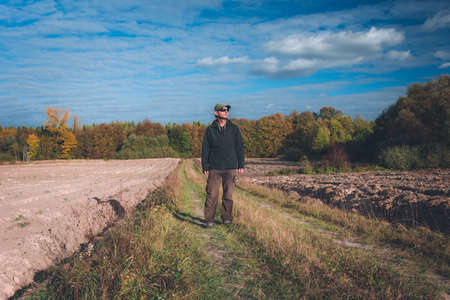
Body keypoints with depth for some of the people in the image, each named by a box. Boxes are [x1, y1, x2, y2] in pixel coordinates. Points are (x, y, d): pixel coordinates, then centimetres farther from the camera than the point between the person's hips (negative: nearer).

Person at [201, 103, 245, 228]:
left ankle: (227, 217, 17)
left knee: (228, 194, 4)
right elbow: (205, 149, 7)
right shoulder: (210, 130, 5)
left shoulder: (234, 129, 7)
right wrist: (205, 167, 1)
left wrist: (241, 165, 3)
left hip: (230, 167, 1)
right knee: (212, 195, -4)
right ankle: (209, 220, 3)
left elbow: (240, 147, 8)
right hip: (214, 168, -1)